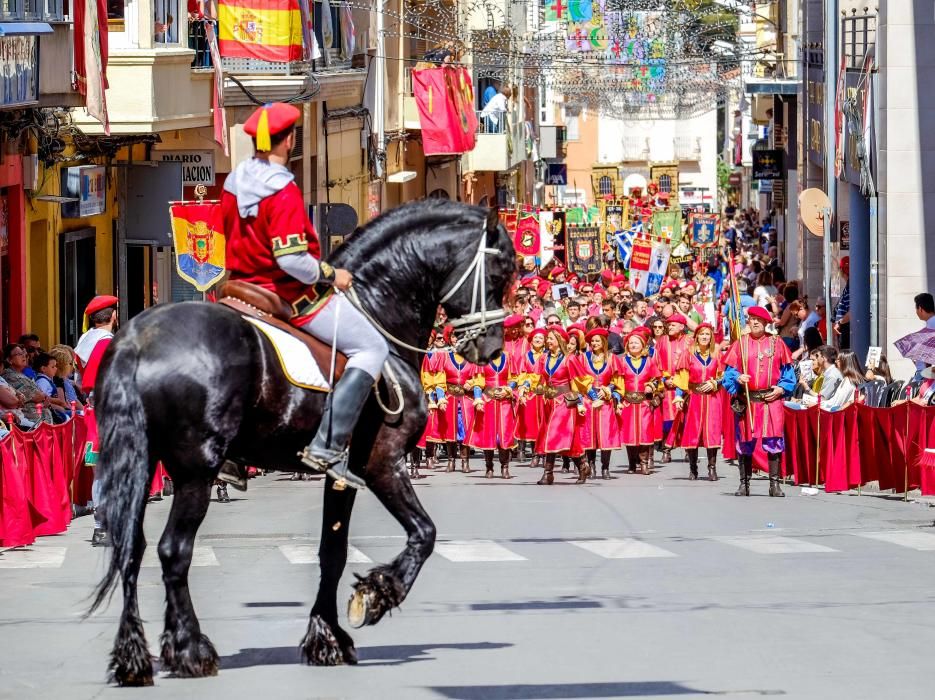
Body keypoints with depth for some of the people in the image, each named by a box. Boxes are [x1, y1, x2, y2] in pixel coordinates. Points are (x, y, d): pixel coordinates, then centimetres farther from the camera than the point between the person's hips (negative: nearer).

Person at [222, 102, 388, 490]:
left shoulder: (234, 182, 4)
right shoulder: (283, 191, -23)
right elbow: (291, 258, -29)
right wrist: (331, 276, -14)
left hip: (249, 285, 9)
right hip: (295, 296, -9)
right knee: (372, 348, -6)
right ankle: (328, 445, -20)